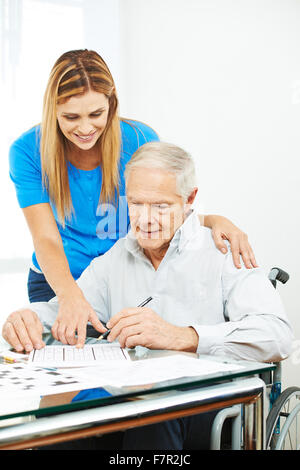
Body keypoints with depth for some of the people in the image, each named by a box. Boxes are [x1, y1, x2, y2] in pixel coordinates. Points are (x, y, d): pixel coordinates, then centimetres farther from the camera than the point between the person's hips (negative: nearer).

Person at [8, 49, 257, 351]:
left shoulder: (139, 140, -8)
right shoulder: (28, 152, -11)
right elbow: (47, 239, -16)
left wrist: (214, 221, -25)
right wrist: (70, 295, -36)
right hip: (55, 283, 0)